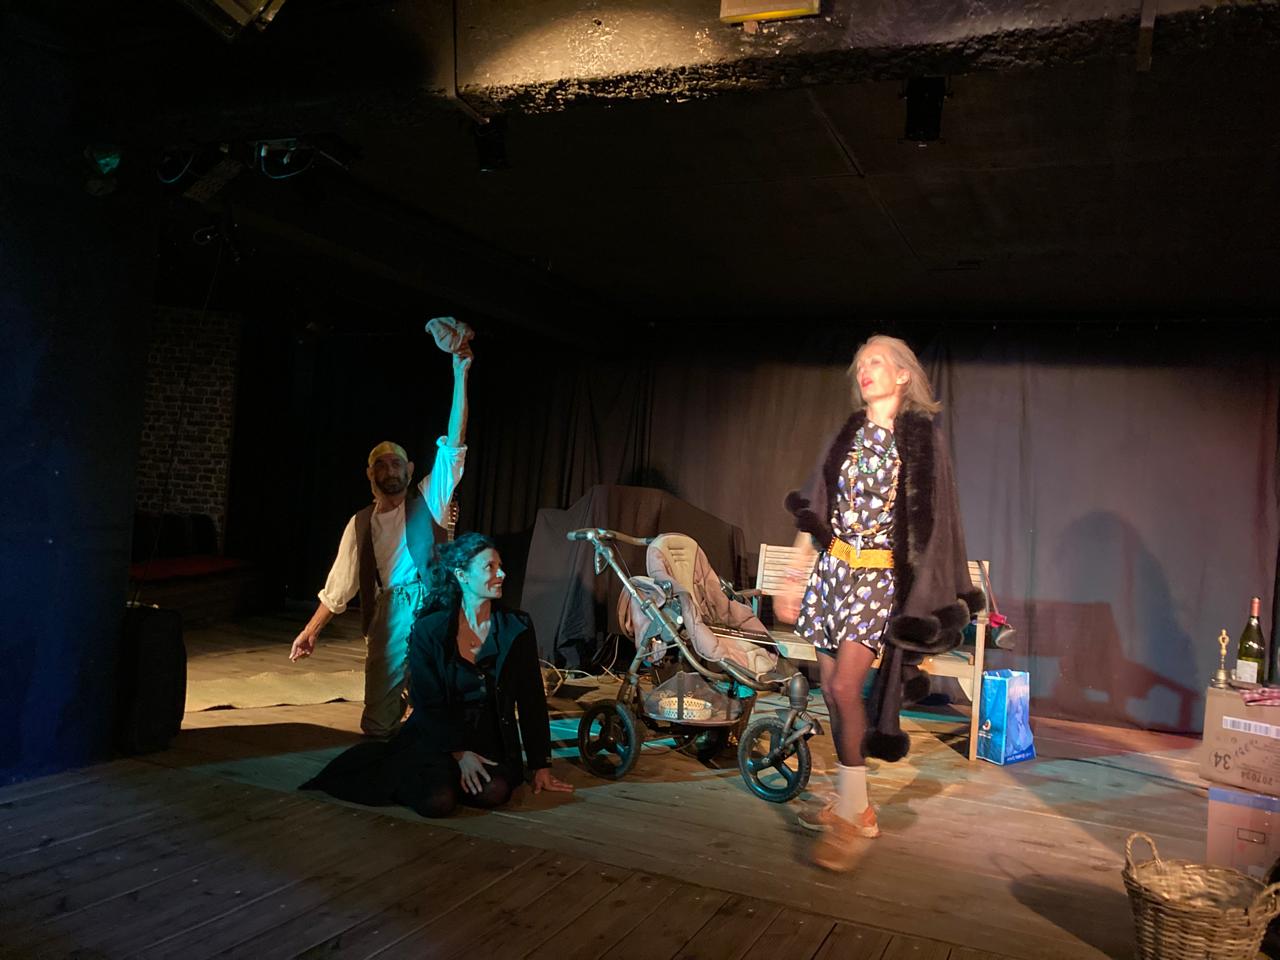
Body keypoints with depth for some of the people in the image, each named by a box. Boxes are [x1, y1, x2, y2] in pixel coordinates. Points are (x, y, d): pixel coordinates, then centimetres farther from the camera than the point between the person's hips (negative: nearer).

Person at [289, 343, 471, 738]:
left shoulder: (428, 501, 5)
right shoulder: (361, 523, 13)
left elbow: (453, 444, -4)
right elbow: (338, 586, 18)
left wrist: (460, 374, -11)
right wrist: (311, 630, 15)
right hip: (388, 618, 3)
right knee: (378, 722, 6)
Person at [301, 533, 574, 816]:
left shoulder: (517, 628, 0)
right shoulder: (428, 630, -5)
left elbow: (532, 700, 2)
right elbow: (428, 703, -7)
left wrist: (541, 767, 0)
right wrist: (459, 753, -20)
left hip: (492, 740, 3)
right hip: (437, 736, -2)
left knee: (493, 792, -28)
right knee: (438, 801, -30)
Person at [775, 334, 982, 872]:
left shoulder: (922, 439, -1)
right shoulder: (847, 436, 12)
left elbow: (933, 521, -2)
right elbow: (814, 513, 13)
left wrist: (938, 597, -6)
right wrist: (796, 578, 10)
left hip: (881, 576, -5)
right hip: (832, 570, 5)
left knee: (845, 687, -17)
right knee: (832, 691, 6)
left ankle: (849, 816, -4)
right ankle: (856, 807, 20)